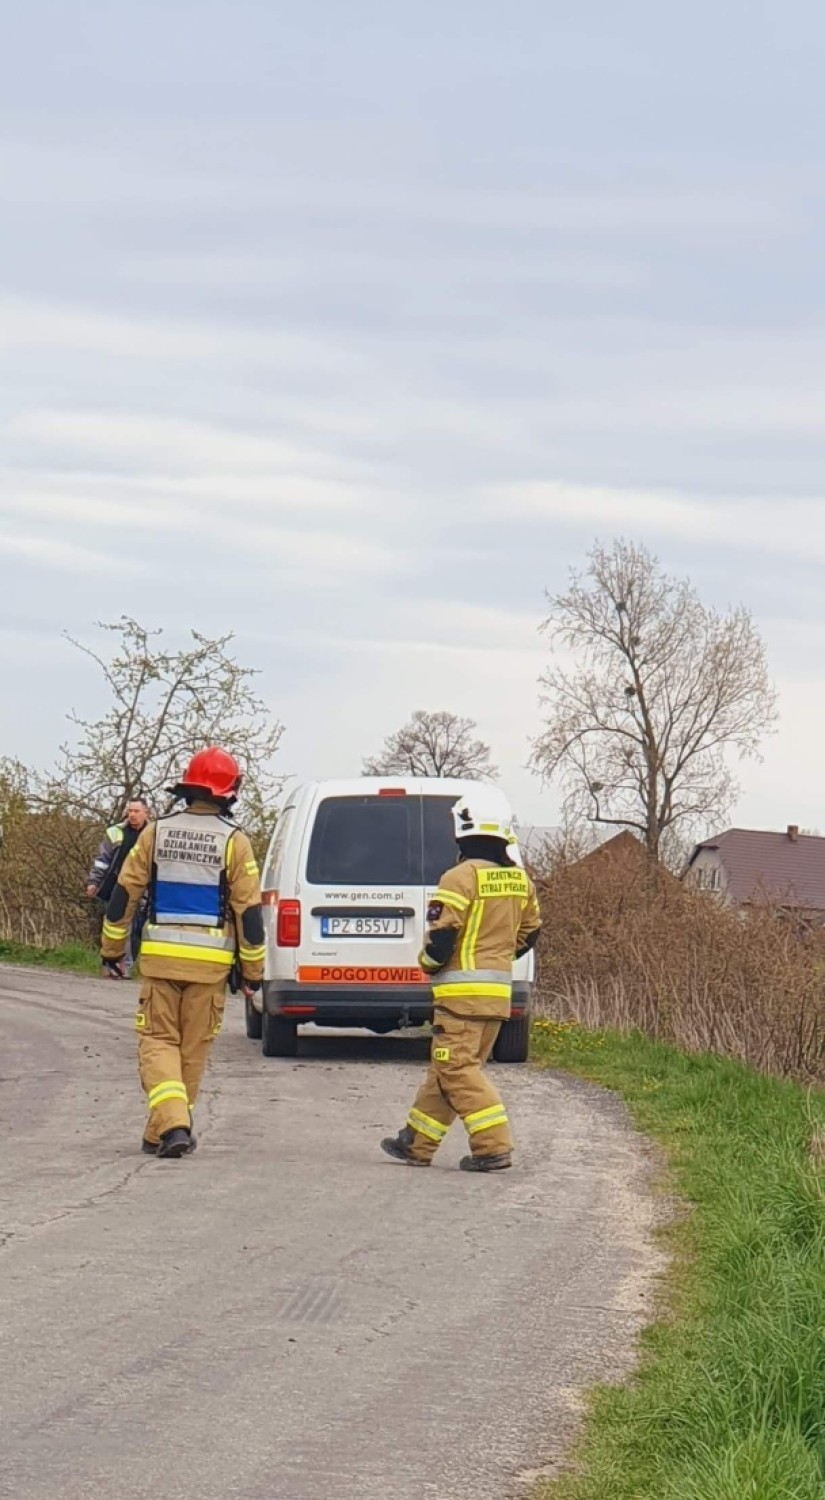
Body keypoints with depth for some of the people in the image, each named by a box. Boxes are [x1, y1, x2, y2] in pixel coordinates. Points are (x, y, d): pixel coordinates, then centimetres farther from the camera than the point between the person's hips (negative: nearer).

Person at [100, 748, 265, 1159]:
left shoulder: (157, 833, 1)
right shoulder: (234, 842, -5)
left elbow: (124, 893, 3)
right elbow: (249, 910, -4)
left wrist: (112, 948, 14)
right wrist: (253, 969, 6)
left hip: (160, 955, 1)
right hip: (210, 962, -1)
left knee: (158, 1041, 4)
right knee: (193, 1047, 11)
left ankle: (170, 1125, -16)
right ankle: (166, 1132, 16)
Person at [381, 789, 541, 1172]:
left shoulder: (461, 878, -15)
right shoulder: (520, 881, 10)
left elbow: (442, 935, -17)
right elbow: (528, 932, 18)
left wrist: (428, 963, 2)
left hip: (463, 988, -8)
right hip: (499, 989, 8)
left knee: (458, 1069, -6)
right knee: (447, 1068, 14)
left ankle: (493, 1147, -14)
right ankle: (417, 1143, 20)